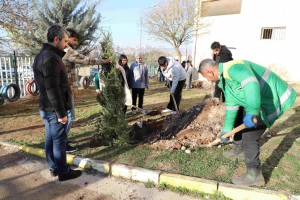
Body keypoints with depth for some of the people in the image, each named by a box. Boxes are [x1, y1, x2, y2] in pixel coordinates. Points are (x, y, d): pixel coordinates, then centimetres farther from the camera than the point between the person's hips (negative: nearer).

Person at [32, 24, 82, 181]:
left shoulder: (42, 55, 12)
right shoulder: (51, 58, -20)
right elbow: (52, 89, -24)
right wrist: (61, 113, -20)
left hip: (46, 108, 10)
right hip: (53, 109, -10)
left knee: (50, 139, 17)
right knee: (59, 141, 2)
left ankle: (54, 168, 31)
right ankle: (63, 172, 16)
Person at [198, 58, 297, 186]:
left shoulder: (232, 67, -24)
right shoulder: (224, 80, 9)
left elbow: (251, 84, -41)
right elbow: (231, 105, 14)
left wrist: (251, 112, -48)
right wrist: (227, 128, 16)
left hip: (272, 100, -10)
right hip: (259, 102, 10)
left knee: (249, 136, -10)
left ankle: (254, 175, 3)